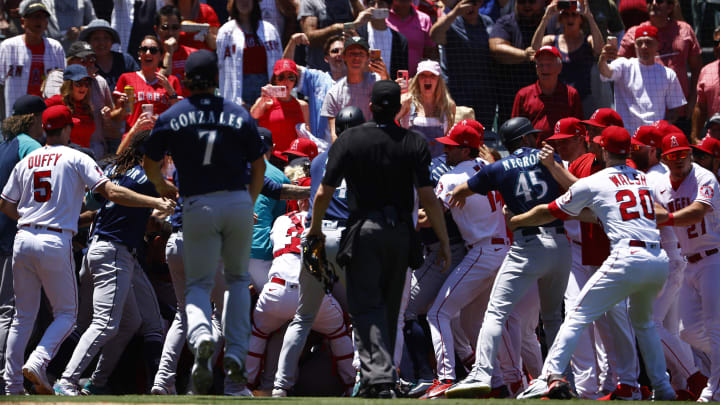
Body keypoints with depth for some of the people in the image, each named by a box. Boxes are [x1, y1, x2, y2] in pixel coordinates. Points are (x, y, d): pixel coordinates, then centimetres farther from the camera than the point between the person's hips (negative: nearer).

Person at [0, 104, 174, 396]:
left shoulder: (26, 162, 14)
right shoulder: (75, 158, -1)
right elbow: (112, 193, -10)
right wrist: (156, 202, -10)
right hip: (55, 243, -5)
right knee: (66, 313, 7)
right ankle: (38, 362, -18)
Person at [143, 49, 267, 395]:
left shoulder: (171, 118, -1)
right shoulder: (239, 115, 1)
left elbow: (149, 164, 6)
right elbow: (259, 166, 6)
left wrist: (161, 188, 28)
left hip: (198, 207, -1)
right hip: (238, 203, 1)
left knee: (198, 283, 5)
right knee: (237, 278, 18)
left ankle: (201, 336, -27)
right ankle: (235, 352, 5)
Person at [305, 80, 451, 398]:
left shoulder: (349, 140, -4)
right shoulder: (414, 143, -1)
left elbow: (324, 193, -4)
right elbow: (428, 197, -7)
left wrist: (315, 228, 13)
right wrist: (443, 240, 0)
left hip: (363, 232, -2)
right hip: (400, 233, 2)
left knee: (366, 307, -5)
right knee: (389, 308, 16)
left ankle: (379, 377, -23)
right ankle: (382, 370, 22)